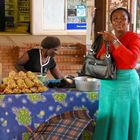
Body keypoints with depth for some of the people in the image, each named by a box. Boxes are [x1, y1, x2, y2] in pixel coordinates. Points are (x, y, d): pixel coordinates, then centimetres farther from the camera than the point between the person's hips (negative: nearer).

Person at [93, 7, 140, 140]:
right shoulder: (108, 38, 10)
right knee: (107, 118, 13)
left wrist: (114, 41, -24)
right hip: (107, 84, 6)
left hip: (126, 83, -6)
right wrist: (101, 57, -6)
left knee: (122, 120, 1)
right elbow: (98, 58, 18)